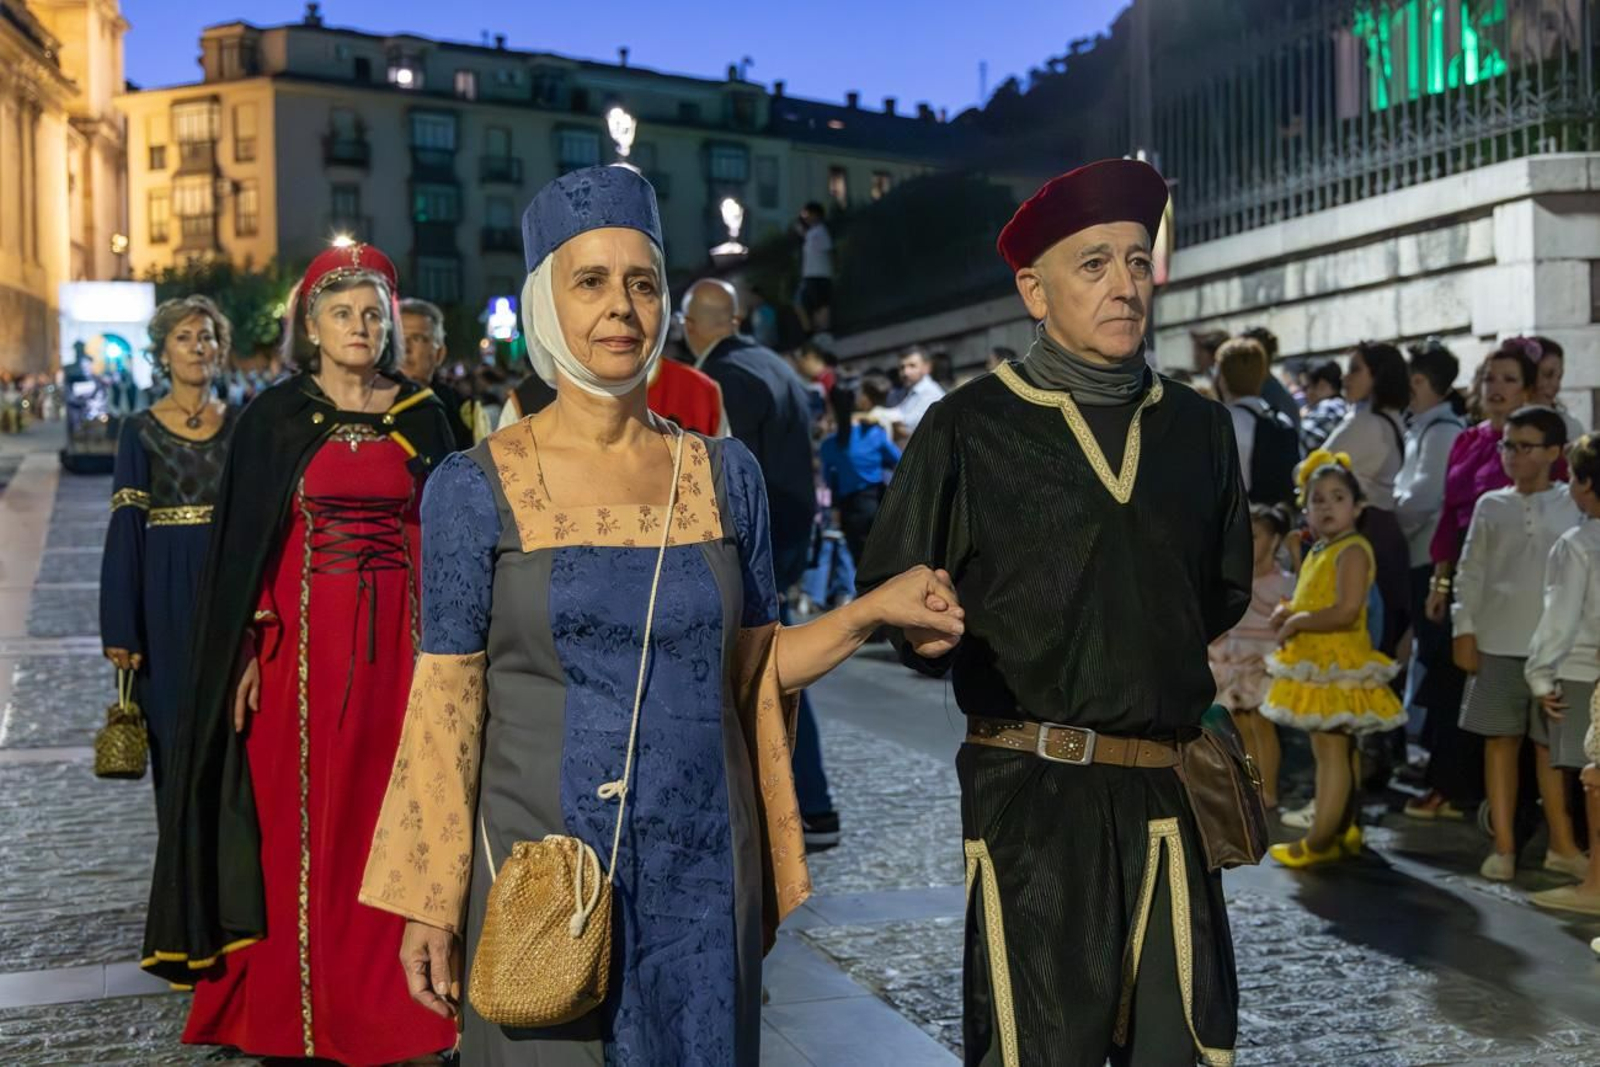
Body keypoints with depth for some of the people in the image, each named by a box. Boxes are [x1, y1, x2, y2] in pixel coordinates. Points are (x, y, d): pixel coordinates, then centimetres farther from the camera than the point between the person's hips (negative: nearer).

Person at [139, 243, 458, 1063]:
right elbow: (244, 541, 1)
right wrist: (247, 651, -6)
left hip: (397, 637, 2)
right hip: (303, 635, -1)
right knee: (303, 813, 3)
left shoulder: (422, 417, 7)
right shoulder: (274, 418, 2)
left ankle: (387, 999, 16)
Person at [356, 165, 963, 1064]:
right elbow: (447, 706, -4)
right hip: (541, 870, -2)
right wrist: (429, 902, -3)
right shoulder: (476, 489, -6)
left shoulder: (726, 475, 2)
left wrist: (873, 612, -8)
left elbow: (750, 668, 8)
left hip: (702, 867, 3)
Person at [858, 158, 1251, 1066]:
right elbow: (888, 591, 1)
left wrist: (1215, 663, 15)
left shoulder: (1199, 427, 13)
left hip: (1169, 788, 4)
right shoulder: (971, 428, -1)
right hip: (1033, 791, -4)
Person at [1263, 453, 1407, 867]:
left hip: (1338, 663, -10)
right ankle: (1344, 831, 26)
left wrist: (1297, 622, -17)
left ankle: (1319, 841, -3)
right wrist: (1288, 612, 8)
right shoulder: (1318, 552, 15)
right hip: (1317, 663, 10)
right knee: (1335, 749, 16)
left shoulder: (1353, 550, -15)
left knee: (1331, 748, -7)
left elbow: (1346, 612, -27)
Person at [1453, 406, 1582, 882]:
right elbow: (1471, 571, 7)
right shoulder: (1491, 505, 6)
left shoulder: (1575, 506, 2)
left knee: (1550, 745, 4)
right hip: (1497, 642, 2)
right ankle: (1503, 846, 14)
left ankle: (1562, 845, 17)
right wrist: (1464, 629, 1)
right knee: (1500, 740, 6)